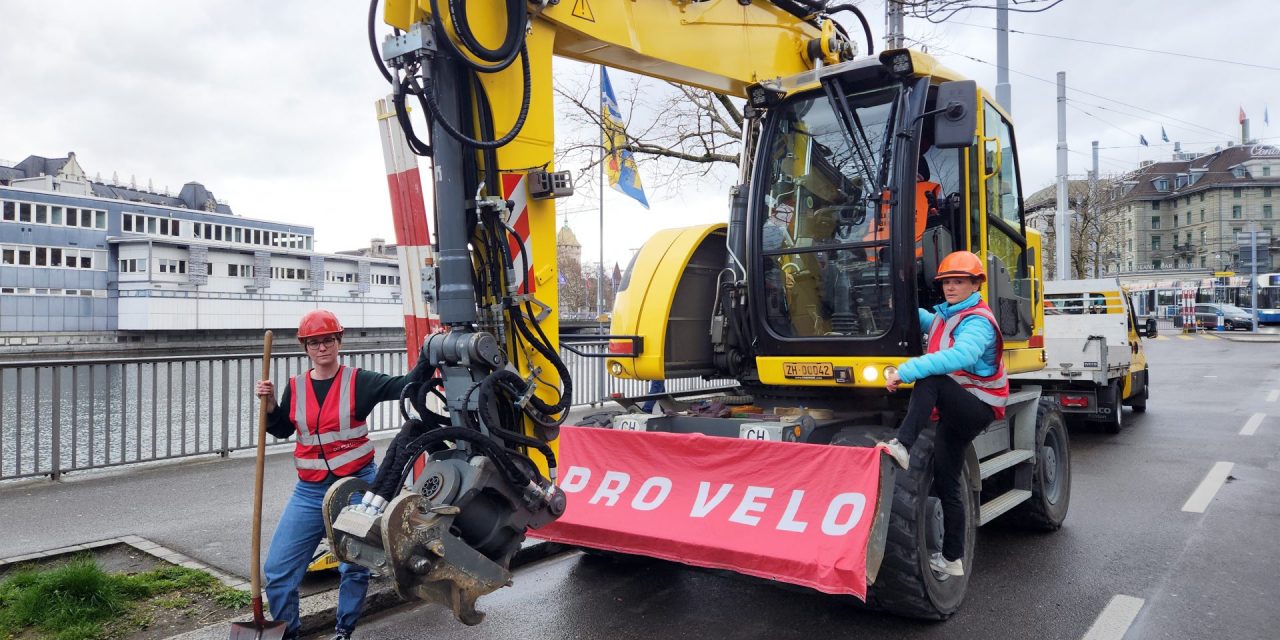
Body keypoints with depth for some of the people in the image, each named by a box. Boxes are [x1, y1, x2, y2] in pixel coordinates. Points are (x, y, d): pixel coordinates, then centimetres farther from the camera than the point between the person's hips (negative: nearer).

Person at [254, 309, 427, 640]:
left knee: (354, 568, 6)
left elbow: (407, 385, -17)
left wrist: (427, 355, -30)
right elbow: (281, 430, 13)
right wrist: (270, 404, -4)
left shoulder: (359, 381, -7)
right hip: (310, 491, 3)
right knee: (278, 570, 4)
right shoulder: (295, 387, 4)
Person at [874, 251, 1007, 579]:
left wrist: (906, 371, -41)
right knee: (946, 481, 10)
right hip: (955, 410, 9)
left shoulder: (977, 322, -16)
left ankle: (902, 446, -42)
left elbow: (960, 356, -36)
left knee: (929, 378, -33)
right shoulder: (944, 315, 12)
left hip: (977, 407, -9)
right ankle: (951, 559, 18)